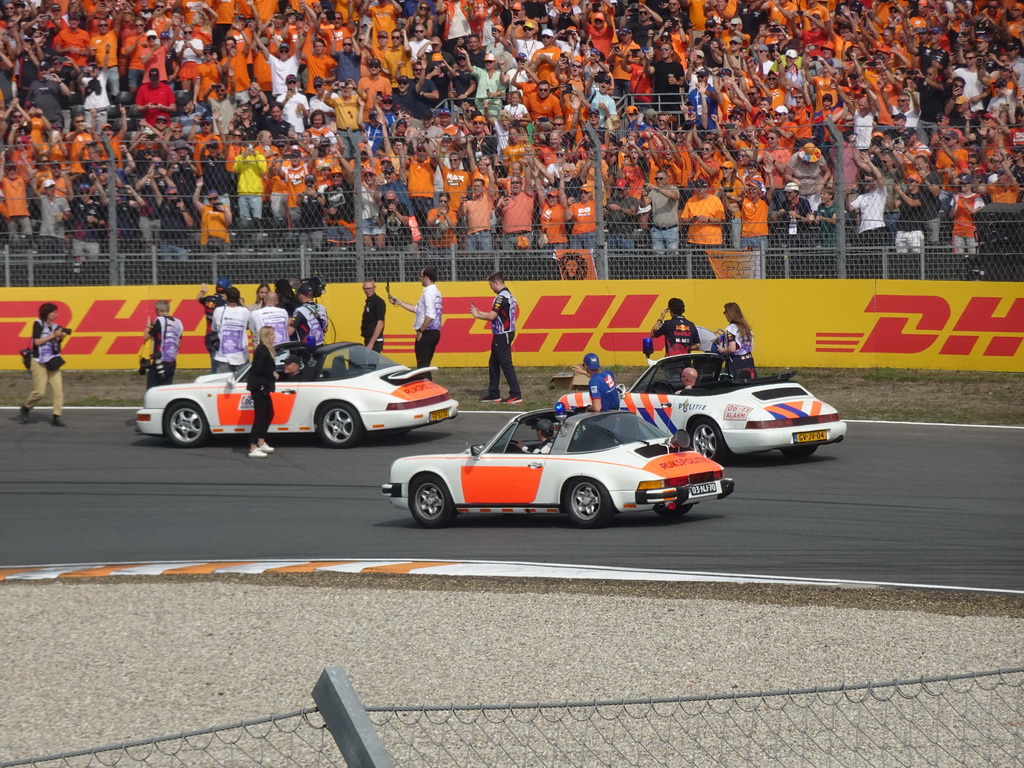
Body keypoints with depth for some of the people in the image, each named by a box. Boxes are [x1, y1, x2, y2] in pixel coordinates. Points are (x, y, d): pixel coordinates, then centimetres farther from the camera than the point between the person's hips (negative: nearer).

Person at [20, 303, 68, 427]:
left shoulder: (54, 326, 11)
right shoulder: (38, 324, -4)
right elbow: (37, 341, -14)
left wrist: (61, 337, -4)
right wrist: (53, 335, -15)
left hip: (52, 362, 5)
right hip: (39, 362, -5)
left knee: (58, 389, -8)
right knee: (39, 392, -7)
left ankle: (56, 417, -8)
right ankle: (26, 408, 19)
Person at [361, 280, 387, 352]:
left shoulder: (378, 302, -13)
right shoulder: (368, 301, 14)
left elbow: (380, 324, -19)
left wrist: (371, 343, -22)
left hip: (375, 341, -9)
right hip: (368, 339, 9)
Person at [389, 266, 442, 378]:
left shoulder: (429, 293, -14)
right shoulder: (436, 292, 17)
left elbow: (430, 315, -25)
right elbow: (417, 309, 27)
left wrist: (421, 331, -17)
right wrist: (400, 303, 28)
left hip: (427, 333, -10)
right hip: (435, 332, 10)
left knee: (422, 365, -7)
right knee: (425, 365, 14)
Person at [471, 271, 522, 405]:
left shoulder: (501, 297, -16)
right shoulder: (509, 296, 15)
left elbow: (492, 316, -20)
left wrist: (477, 315, -4)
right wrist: (480, 313, 13)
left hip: (502, 335, -10)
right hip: (503, 334, 10)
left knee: (506, 364, -9)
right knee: (493, 363, 16)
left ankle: (516, 395, -11)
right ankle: (493, 394, 21)